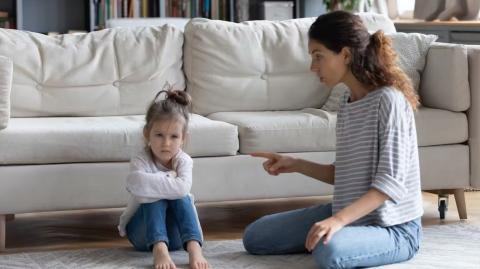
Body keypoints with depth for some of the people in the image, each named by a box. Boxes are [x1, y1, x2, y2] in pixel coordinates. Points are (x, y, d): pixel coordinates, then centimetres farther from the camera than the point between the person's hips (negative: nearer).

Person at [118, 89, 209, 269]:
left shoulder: (183, 161, -11)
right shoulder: (140, 161, -17)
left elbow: (183, 188, -34)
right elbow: (138, 184, -43)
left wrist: (155, 181, -26)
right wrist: (169, 179, -30)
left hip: (174, 233, 2)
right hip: (142, 232, -2)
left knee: (182, 198, -26)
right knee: (155, 199, -29)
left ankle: (194, 248, -44)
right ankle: (159, 249, -50)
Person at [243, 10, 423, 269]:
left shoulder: (389, 101, -20)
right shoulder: (347, 102, 7)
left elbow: (391, 182, -24)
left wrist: (339, 220, -34)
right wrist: (296, 164, 4)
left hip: (394, 228, -8)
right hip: (350, 214, 8)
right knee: (255, 236, 7)